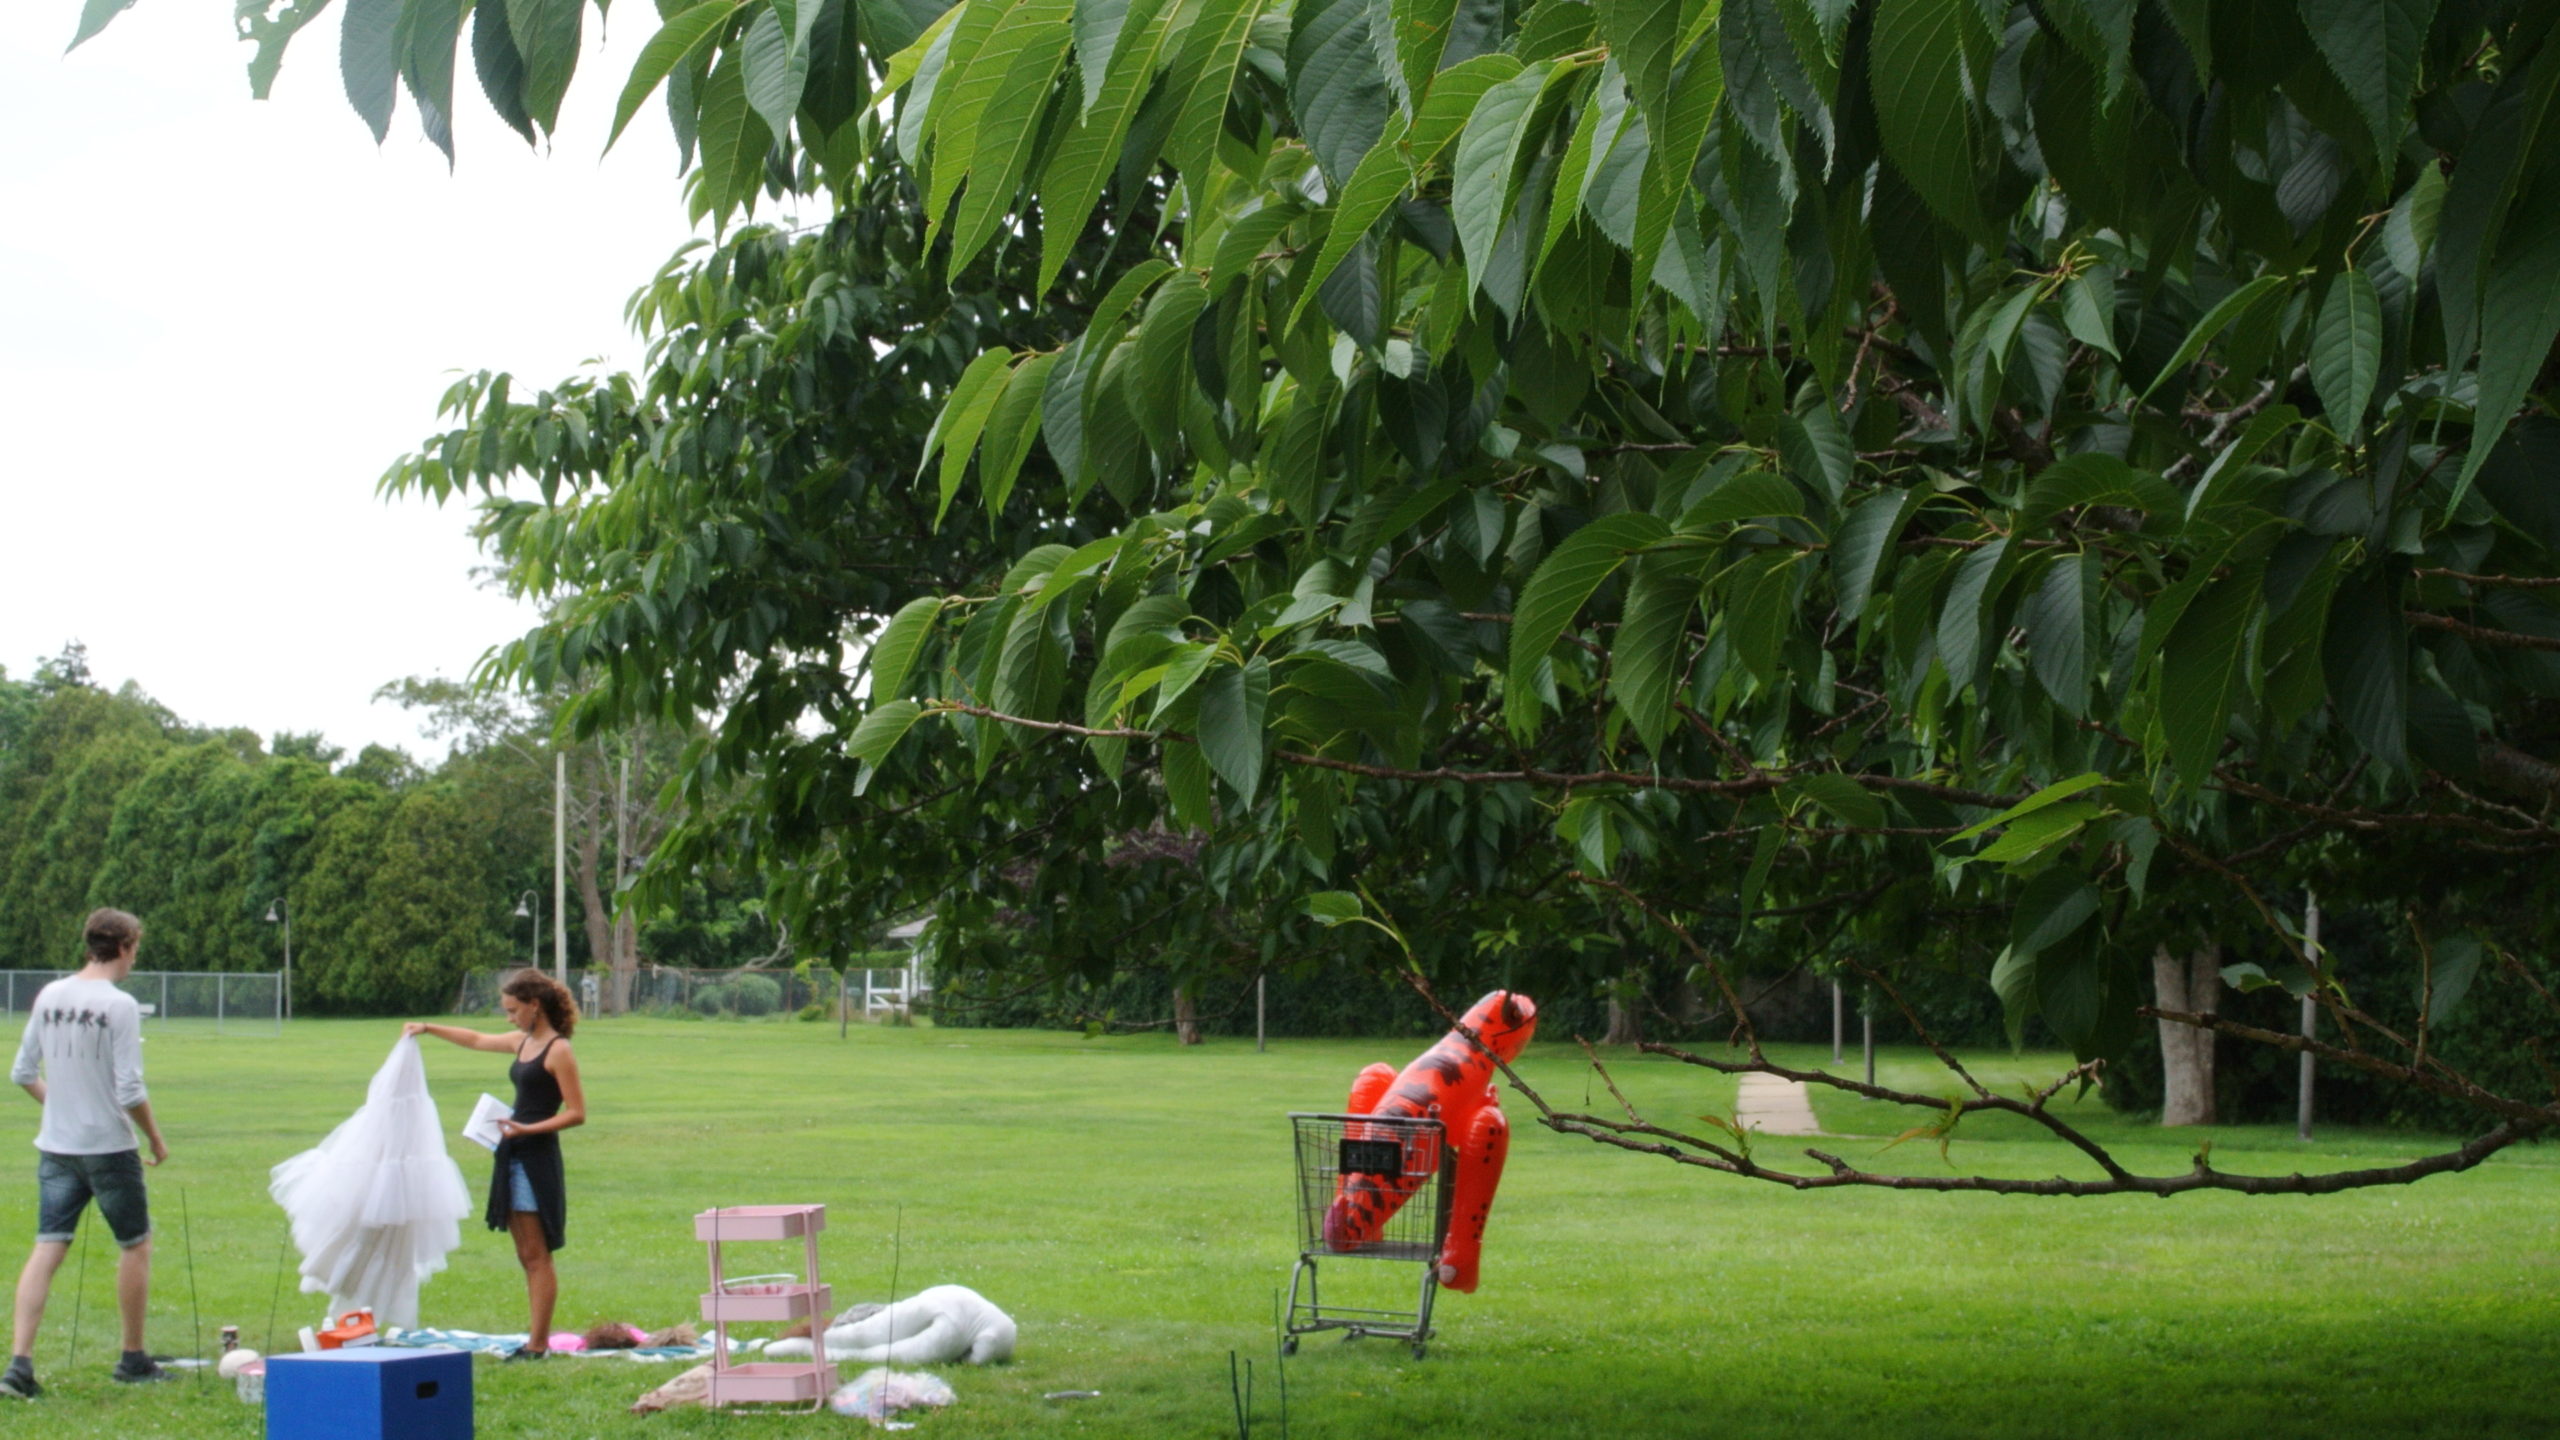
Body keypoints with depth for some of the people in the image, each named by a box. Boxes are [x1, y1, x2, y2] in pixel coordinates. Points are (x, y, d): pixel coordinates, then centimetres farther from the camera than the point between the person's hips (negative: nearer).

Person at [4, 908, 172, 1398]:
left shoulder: (49, 997, 4)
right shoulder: (120, 1006, -15)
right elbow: (130, 1091, -17)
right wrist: (156, 1139, -2)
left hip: (56, 1148, 5)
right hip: (110, 1148, -5)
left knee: (48, 1248, 3)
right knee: (136, 1244, 11)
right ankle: (133, 1360, 19)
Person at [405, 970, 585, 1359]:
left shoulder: (559, 1051, -11)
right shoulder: (522, 1043, 14)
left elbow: (576, 1114, -14)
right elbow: (477, 1040, 32)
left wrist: (527, 1129, -21)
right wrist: (428, 1029, 33)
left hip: (538, 1156, -8)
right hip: (512, 1155, 8)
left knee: (536, 1254, -7)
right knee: (526, 1255, 8)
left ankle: (538, 1344, -5)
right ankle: (538, 1339, 10)